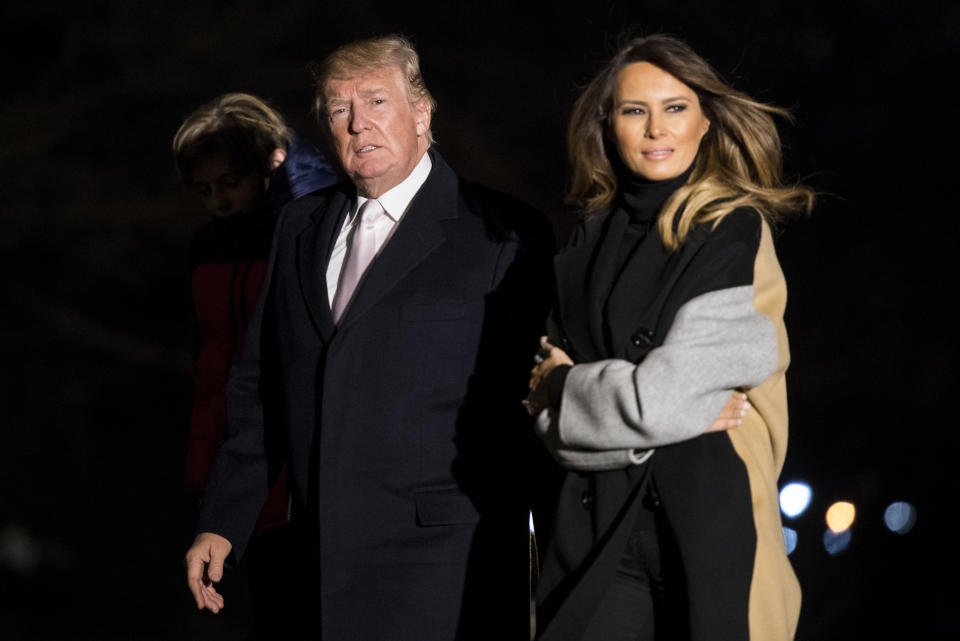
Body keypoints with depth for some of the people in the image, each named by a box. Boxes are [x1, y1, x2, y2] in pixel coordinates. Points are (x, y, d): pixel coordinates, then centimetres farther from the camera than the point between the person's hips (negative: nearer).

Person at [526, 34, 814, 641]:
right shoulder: (593, 239, 11)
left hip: (706, 522, -4)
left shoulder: (736, 233, -5)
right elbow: (555, 427, 5)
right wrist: (688, 412, -10)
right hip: (597, 528, 4)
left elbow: (662, 396, -15)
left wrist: (562, 385, 2)